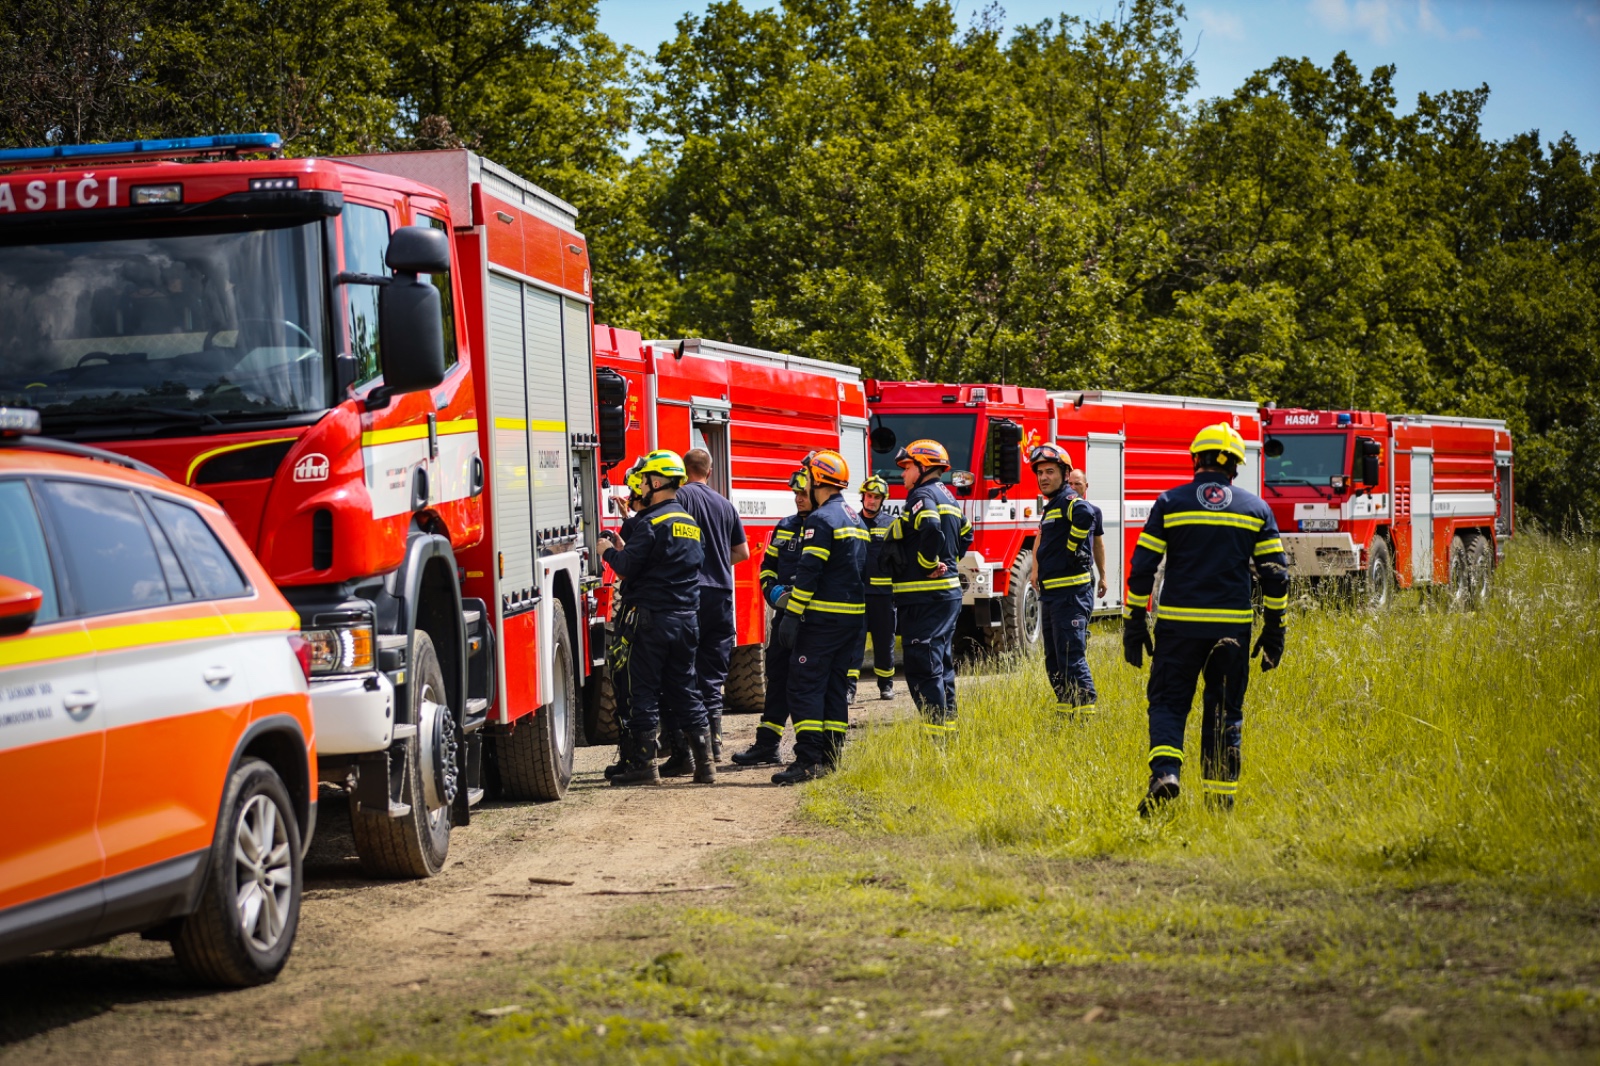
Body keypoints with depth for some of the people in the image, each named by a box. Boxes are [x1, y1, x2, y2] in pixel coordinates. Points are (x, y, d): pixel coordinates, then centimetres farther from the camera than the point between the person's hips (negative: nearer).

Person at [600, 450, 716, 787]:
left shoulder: (652, 522, -13)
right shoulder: (689, 522, 14)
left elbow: (627, 569, -14)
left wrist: (609, 552, 5)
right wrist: (623, 546, 21)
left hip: (652, 619, -8)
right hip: (687, 617, 8)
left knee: (643, 692, -1)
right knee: (684, 689, 12)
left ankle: (643, 764, 0)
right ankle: (704, 762, 10)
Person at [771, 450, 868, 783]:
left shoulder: (821, 519, -13)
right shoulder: (856, 520, 17)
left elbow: (809, 572, -18)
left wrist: (792, 615, -16)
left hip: (822, 616, -9)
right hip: (854, 615, 9)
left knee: (805, 685, -8)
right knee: (836, 686, 12)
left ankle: (808, 760, -14)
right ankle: (830, 754, 12)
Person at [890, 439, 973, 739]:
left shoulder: (922, 496, -12)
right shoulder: (947, 496, 18)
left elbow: (931, 530, -31)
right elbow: (966, 535, 28)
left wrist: (928, 563, -18)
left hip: (924, 598, -10)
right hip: (949, 592, 10)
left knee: (922, 666, -9)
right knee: (941, 663, 16)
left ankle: (936, 731, -11)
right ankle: (948, 727, 20)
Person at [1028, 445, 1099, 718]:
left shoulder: (1070, 502, -12)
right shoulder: (1050, 508, 19)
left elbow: (1084, 514, -36)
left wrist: (1072, 551, -26)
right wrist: (1037, 573, 19)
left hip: (1071, 593, -11)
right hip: (1050, 594, 11)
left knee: (1071, 658, -12)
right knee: (1054, 663, 14)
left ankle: (1085, 715, -12)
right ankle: (1065, 712, 20)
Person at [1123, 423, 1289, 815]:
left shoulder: (1170, 503, 2)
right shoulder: (1256, 508, 6)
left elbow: (1143, 567, 0)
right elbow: (1275, 575, 5)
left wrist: (1134, 624, 5)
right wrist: (1274, 631, 12)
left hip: (1178, 623, -1)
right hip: (1233, 627, 1)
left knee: (1168, 704, 6)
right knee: (1224, 711, 10)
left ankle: (1164, 772, -18)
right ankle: (1220, 797, 10)